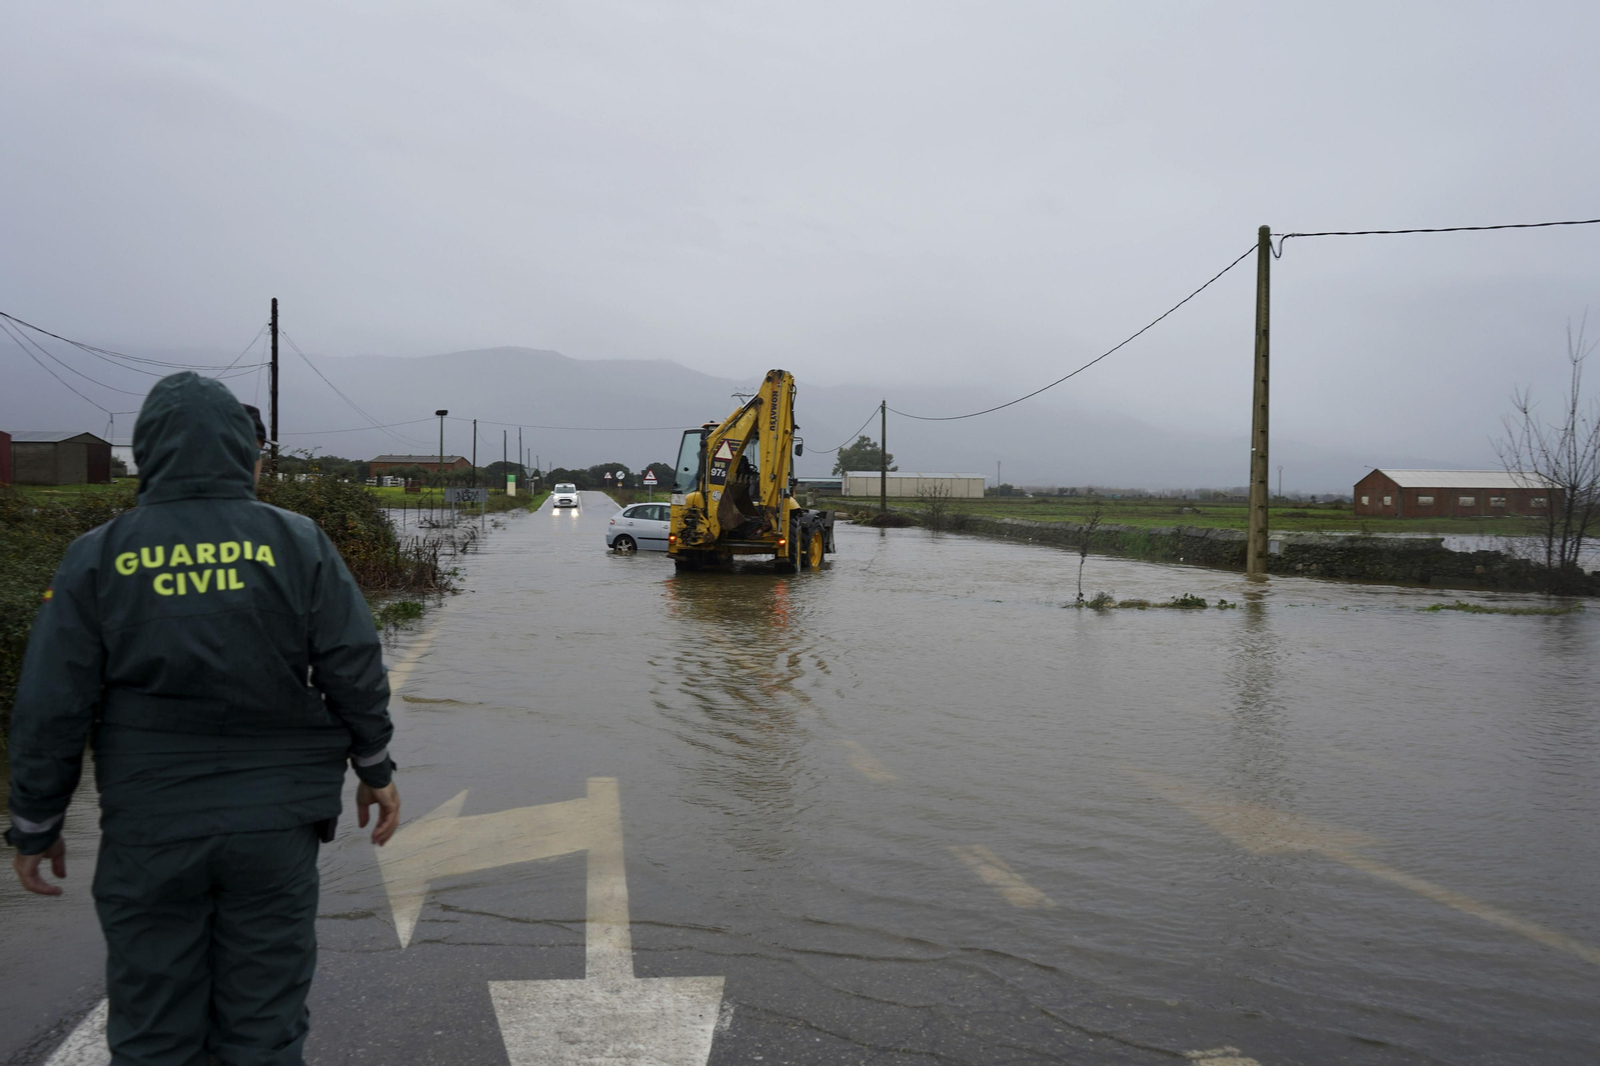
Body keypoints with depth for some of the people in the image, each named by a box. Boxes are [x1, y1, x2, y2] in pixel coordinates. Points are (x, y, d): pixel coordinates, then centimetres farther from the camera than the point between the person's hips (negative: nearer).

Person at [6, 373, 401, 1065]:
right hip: (276, 826, 0)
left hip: (148, 833, 0)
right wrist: (375, 771, 10)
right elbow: (355, 671, -3)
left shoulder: (99, 557, -3)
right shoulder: (297, 544, -3)